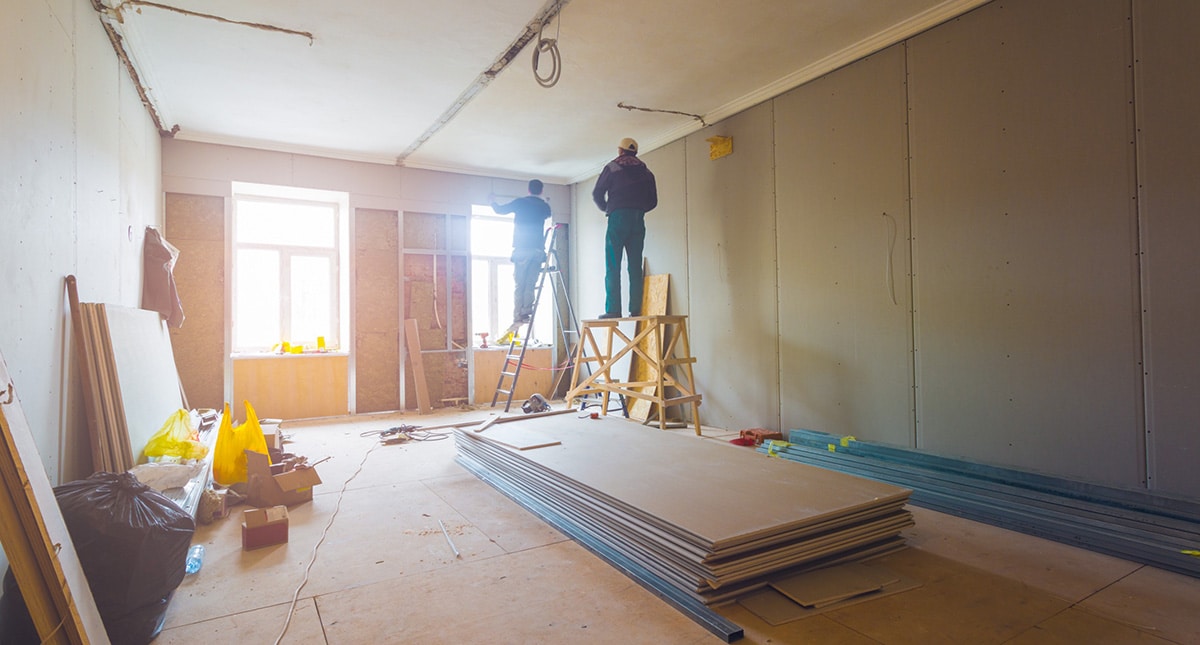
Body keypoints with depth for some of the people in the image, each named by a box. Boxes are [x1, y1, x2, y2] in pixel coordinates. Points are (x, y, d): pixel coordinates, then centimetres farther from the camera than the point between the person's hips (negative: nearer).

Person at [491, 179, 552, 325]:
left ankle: (518, 317, -7)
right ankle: (526, 313, -6)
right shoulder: (545, 206, 14)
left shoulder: (520, 202, 6)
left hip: (521, 249, -2)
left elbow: (500, 210, 18)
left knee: (520, 285, -1)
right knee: (530, 284, 4)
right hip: (538, 249, 2)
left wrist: (493, 202, 39)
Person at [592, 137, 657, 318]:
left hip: (618, 217, -4)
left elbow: (597, 194, 4)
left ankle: (613, 309, -12)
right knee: (635, 267, 3)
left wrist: (606, 208, 22)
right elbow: (653, 201, 16)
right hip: (638, 220, 4)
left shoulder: (612, 167, 6)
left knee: (612, 267, -5)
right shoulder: (645, 171, 17)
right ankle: (635, 309, -3)